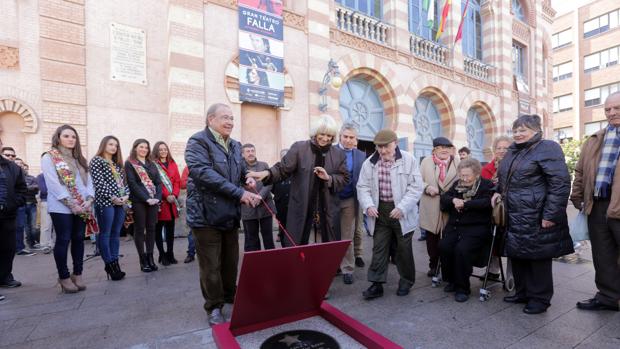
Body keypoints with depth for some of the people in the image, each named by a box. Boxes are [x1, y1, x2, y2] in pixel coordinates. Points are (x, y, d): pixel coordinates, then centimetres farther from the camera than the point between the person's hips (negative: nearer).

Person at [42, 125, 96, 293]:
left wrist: (89, 199, -7)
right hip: (62, 208, -5)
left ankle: (77, 274, 19)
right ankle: (64, 277, 13)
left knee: (78, 239, 9)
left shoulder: (79, 159, 16)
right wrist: (72, 204, -17)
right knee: (63, 240, 2)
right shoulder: (49, 158, -2)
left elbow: (88, 180, 9)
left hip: (83, 207, 5)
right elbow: (54, 185, -11)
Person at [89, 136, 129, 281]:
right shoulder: (97, 160, 0)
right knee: (105, 233, -1)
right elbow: (99, 182, -10)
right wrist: (112, 197, -14)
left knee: (116, 233, 8)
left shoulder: (117, 163, 19)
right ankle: (109, 263, 5)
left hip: (121, 202, 7)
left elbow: (124, 181, 15)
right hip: (105, 202, -6)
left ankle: (114, 262, 14)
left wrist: (126, 195, -2)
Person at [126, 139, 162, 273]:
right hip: (138, 201, -4)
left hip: (153, 200, 4)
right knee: (140, 229, 2)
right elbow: (132, 183, -9)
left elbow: (158, 182, 9)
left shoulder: (151, 164, 16)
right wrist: (146, 198, -17)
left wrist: (158, 197, -7)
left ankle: (150, 257, 14)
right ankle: (143, 259, 8)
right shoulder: (129, 163, 2)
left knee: (151, 228, 6)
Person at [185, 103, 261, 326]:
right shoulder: (198, 142, -10)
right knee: (211, 264, 4)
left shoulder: (235, 145, 13)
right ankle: (214, 306, 23)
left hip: (231, 213, 7)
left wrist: (248, 179, -1)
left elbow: (242, 170, 24)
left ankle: (230, 295, 37)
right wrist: (239, 193, -27)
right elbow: (204, 173, -24)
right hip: (207, 214, -6)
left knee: (231, 261, 17)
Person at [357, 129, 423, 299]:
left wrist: (402, 207, -19)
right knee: (378, 249, 7)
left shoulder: (408, 160, -7)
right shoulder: (370, 163, 1)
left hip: (401, 212, -2)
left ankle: (406, 281, 33)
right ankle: (376, 284, 17)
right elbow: (363, 187, 3)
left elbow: (416, 187, -9)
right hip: (380, 211, 2)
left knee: (404, 249, 12)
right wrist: (368, 205, -13)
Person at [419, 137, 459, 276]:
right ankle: (433, 265, 27)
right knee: (431, 238, 10)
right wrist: (427, 187, -17)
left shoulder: (457, 163, 6)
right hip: (430, 209, 0)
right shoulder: (426, 161, 4)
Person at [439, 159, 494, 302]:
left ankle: (462, 287, -9)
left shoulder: (487, 185, 4)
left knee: (462, 249, -28)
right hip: (454, 226, 4)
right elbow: (444, 197, 11)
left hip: (477, 227, -4)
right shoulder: (457, 184, 18)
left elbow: (486, 202, -14)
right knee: (444, 246, -22)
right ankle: (451, 280, 0)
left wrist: (464, 204, -15)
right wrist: (453, 200, -9)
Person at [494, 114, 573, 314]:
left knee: (538, 257, 5)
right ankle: (522, 292, 30)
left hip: (536, 218, -8)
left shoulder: (547, 148, -9)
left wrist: (551, 215, -21)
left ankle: (540, 298, 21)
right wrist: (499, 192, 7)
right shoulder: (513, 151, 15)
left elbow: (560, 183, -16)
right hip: (514, 216, 8)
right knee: (517, 255, 15)